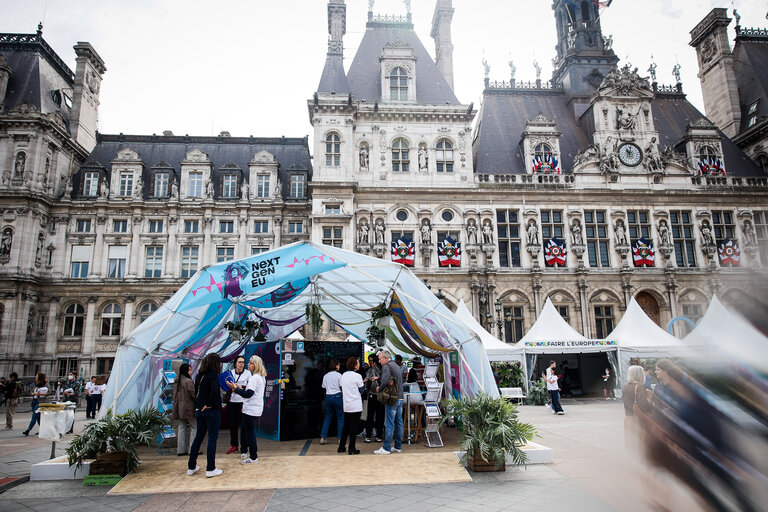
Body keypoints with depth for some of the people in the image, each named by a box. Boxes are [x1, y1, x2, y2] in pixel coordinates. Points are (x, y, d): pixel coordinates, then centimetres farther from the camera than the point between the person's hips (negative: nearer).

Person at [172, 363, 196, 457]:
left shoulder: (176, 382, 11)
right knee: (194, 427, 0)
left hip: (178, 409, 8)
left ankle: (181, 450, 13)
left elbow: (175, 395, 16)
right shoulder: (188, 381, -14)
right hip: (188, 408, -8)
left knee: (181, 428, 10)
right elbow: (193, 395, -15)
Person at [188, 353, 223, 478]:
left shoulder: (199, 375, 8)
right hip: (212, 411, -7)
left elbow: (196, 392, 13)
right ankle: (210, 469, 6)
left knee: (198, 437, 17)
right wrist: (209, 404, -15)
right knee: (212, 438, 2)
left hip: (199, 410, 7)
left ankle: (191, 467, 25)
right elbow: (214, 391, -29)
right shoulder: (213, 375, -16)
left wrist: (198, 406, 14)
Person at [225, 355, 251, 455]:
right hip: (232, 401, 4)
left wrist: (241, 387, -13)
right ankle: (234, 445, 26)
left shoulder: (247, 373, -1)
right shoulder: (230, 372, 7)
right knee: (232, 425, 11)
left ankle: (243, 448, 3)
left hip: (243, 402, -4)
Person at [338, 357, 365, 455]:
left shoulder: (343, 376, 6)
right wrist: (364, 383, 11)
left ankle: (341, 447, 20)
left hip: (346, 405, 6)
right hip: (356, 405, -6)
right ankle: (352, 449, 4)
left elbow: (341, 388, 13)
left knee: (346, 426, 16)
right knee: (354, 427, 1)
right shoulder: (357, 376, -12)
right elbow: (361, 390, -6)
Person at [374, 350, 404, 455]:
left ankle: (386, 448, -1)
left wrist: (379, 389, -4)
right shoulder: (397, 367, 18)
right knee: (399, 423, 11)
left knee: (389, 424, -4)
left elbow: (385, 381, -23)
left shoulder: (386, 366, -10)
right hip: (400, 398, 8)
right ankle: (398, 446, 18)